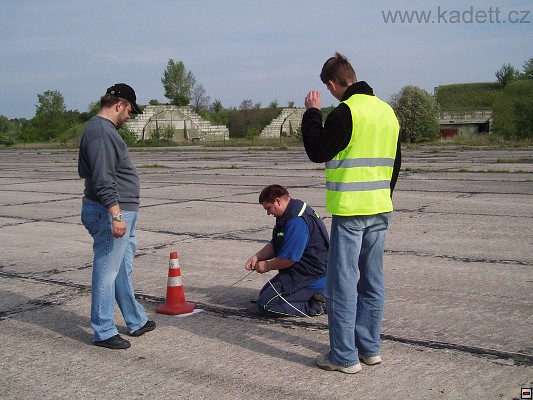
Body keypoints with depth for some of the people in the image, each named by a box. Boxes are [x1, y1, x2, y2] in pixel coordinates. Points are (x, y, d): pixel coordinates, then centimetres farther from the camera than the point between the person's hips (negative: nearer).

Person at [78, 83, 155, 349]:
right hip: (111, 213, -11)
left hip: (122, 213, 11)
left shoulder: (105, 129, 16)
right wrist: (116, 215, -27)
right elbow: (103, 181, -25)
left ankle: (136, 322, 30)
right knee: (107, 272, -1)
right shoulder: (101, 132, -17)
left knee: (123, 270, 18)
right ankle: (104, 332, 9)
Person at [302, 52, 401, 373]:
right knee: (373, 281, 14)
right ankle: (370, 347, 24)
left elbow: (317, 151, -11)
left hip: (350, 209, -8)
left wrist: (312, 113, -1)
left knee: (342, 283, 0)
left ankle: (344, 356, 6)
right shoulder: (387, 111, 12)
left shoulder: (346, 111, -14)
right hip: (381, 209, 8)